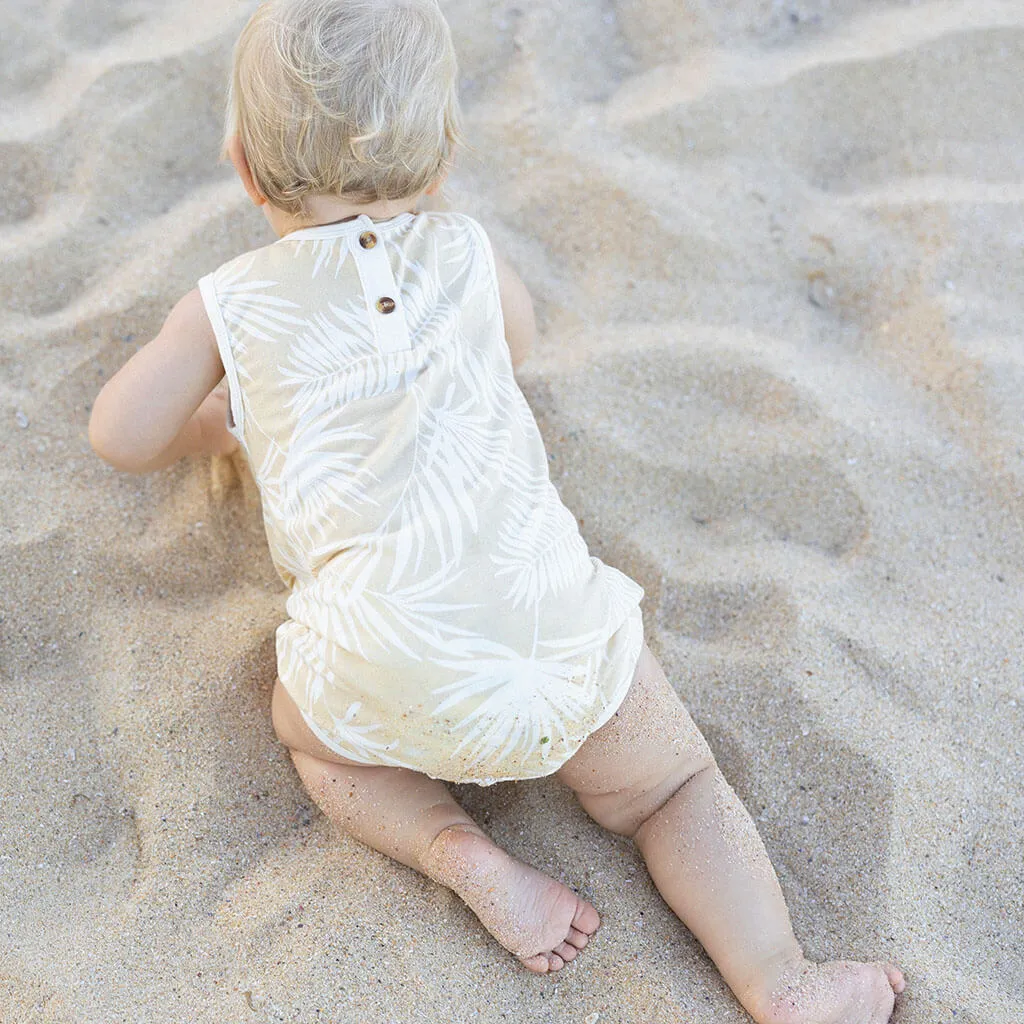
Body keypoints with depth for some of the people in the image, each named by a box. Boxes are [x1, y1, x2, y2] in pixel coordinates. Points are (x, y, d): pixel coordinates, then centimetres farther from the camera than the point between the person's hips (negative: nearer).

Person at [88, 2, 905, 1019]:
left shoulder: (228, 306, 8)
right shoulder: (465, 254, 14)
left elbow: (120, 439, 19)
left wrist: (217, 421, 38)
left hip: (387, 661, -2)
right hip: (558, 619, 2)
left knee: (309, 732, 31)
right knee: (672, 789, 23)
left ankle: (457, 851, 7)